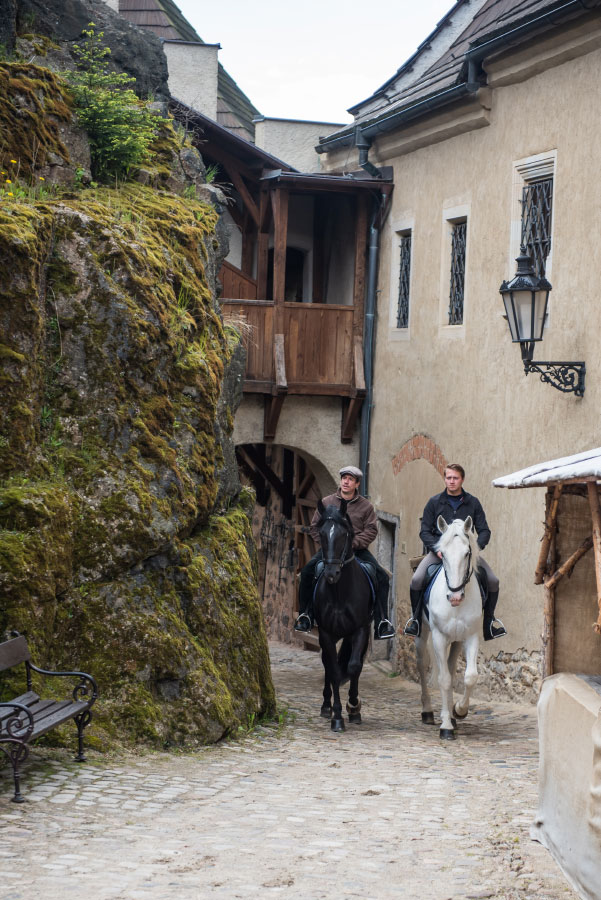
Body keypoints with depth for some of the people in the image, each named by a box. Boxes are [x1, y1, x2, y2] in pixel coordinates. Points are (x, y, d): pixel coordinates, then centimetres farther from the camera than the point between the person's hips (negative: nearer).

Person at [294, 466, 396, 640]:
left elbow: (371, 531, -1)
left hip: (357, 549, 0)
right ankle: (305, 616, -9)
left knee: (382, 576, -20)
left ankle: (382, 622, -16)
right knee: (307, 571, -23)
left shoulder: (365, 506, 5)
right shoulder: (326, 503, 7)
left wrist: (353, 543, -15)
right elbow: (315, 527, 10)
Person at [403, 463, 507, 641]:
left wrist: (476, 548, -13)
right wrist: (437, 548, -15)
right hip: (438, 550, -1)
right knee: (417, 579, -24)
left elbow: (484, 531, 6)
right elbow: (425, 531, 3)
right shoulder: (434, 502, 3)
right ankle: (415, 619, -2)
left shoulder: (473, 503, 6)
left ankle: (490, 620, 9)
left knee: (493, 581, -13)